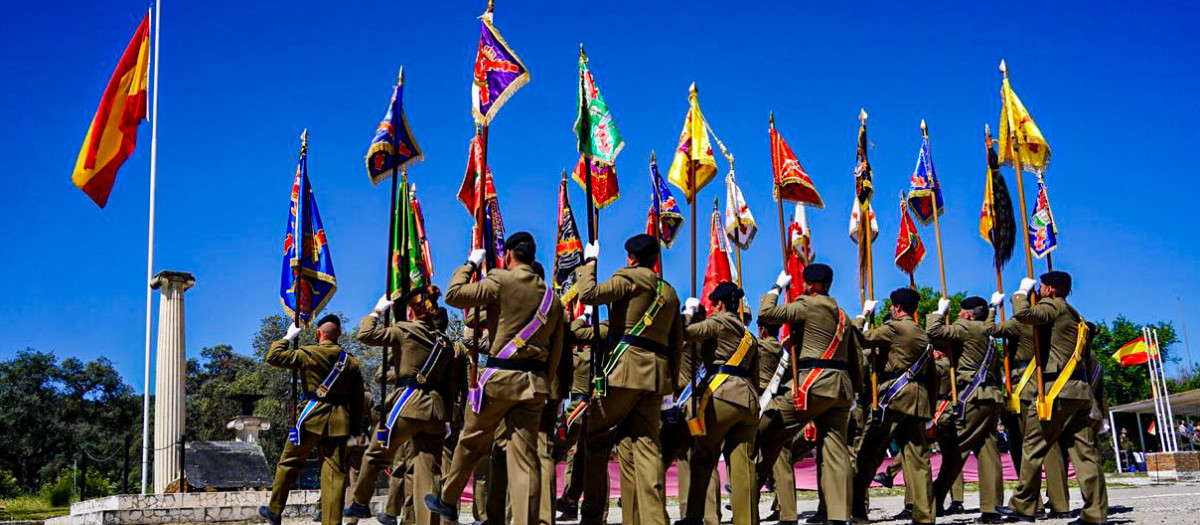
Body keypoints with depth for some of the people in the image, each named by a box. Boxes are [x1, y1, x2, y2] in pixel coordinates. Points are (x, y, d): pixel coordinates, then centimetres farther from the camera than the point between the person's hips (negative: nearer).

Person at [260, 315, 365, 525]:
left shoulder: (309, 353, -4)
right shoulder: (351, 361, 9)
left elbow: (273, 356, -2)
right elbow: (357, 399, 11)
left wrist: (288, 337, 12)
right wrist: (355, 427, 16)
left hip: (312, 416, -3)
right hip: (339, 420, 3)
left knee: (289, 462, 13)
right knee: (334, 472, 2)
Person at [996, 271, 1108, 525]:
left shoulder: (1052, 305, -2)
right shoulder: (1075, 316, 25)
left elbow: (1023, 314, -22)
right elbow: (1089, 360, 24)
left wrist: (1022, 291, -3)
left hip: (1059, 389, -9)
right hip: (1081, 390, 9)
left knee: (1033, 446, -2)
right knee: (1084, 451, 4)